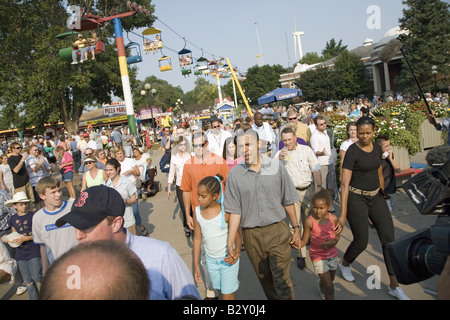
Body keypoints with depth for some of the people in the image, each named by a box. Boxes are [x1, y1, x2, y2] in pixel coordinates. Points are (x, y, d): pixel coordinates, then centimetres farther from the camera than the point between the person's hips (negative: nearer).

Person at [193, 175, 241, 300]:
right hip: (210, 260, 4)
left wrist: (237, 252, -29)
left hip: (228, 259, -4)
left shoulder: (225, 212, -19)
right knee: (219, 289, 18)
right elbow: (197, 238, 2)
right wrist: (196, 265, 4)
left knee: (227, 295, 4)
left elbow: (237, 236, -10)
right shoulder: (197, 212, -6)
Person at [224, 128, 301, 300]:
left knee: (282, 281, -3)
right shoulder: (234, 173, -3)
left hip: (278, 231, -1)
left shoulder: (276, 167, -3)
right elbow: (235, 210, -1)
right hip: (252, 235, 1)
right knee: (265, 279, 15)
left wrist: (296, 229, 6)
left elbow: (288, 202, 4)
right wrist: (230, 242, -2)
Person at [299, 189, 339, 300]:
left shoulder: (333, 219, -11)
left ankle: (322, 287, 63)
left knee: (331, 279, 29)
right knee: (330, 288, -9)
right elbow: (304, 241, -13)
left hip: (332, 254, 5)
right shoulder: (309, 221, -20)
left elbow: (337, 237, 1)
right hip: (318, 256, -4)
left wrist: (332, 243, -21)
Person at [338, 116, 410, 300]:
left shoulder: (377, 148, 4)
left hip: (375, 197, 6)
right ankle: (344, 263, 33)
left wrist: (384, 194, 23)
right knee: (361, 242, -1)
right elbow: (344, 183, -21)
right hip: (356, 198, -6)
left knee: (389, 238, 2)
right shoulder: (352, 151, -16)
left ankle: (394, 286, 14)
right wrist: (343, 214, -25)